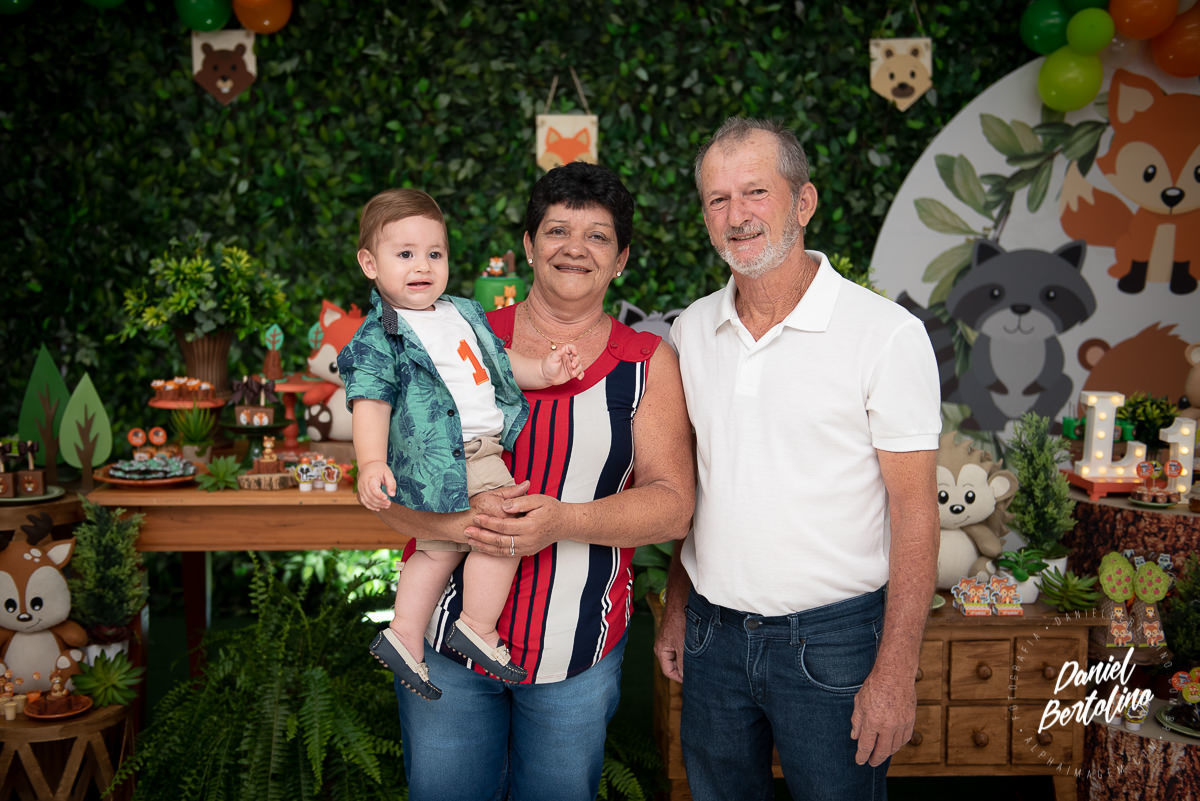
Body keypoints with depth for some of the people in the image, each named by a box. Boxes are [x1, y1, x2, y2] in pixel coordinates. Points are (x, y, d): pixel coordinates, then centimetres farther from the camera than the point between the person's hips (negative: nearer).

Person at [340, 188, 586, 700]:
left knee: (440, 549, 16)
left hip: (483, 446, 9)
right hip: (443, 459, -9)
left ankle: (403, 636, 27)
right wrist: (371, 463, -31)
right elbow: (370, 402, -19)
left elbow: (497, 362, 25)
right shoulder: (379, 336, -9)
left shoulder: (463, 313, 15)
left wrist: (542, 370, 9)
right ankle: (478, 629, 0)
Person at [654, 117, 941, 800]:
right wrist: (678, 609, 11)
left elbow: (915, 511, -11)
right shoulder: (691, 330, 4)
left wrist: (895, 671, -14)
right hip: (713, 634, 5)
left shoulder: (887, 334, -12)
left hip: (833, 640, -4)